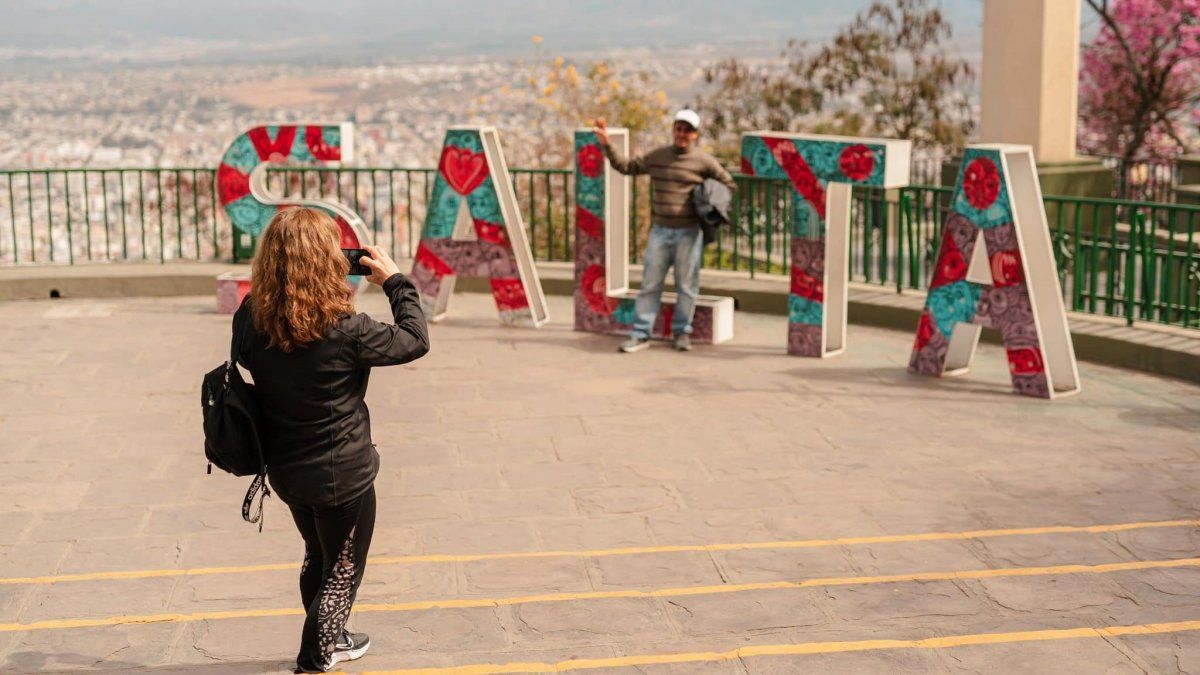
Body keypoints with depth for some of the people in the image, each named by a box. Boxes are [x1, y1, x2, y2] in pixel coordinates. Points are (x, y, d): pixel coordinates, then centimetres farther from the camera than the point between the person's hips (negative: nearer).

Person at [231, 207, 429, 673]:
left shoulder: (250, 320, -13)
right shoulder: (345, 331, -26)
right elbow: (415, 339, -13)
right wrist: (395, 281, -1)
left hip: (285, 472, 6)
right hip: (342, 476, -6)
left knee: (318, 557, 29)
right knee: (342, 572, 15)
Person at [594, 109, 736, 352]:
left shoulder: (704, 161, -3)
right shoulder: (656, 156, 6)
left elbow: (728, 184, 6)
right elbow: (627, 167, 13)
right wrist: (607, 145, 6)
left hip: (689, 233, -2)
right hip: (660, 231, 3)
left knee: (686, 285, 5)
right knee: (650, 284, 2)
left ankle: (682, 332, 19)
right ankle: (641, 334, 6)